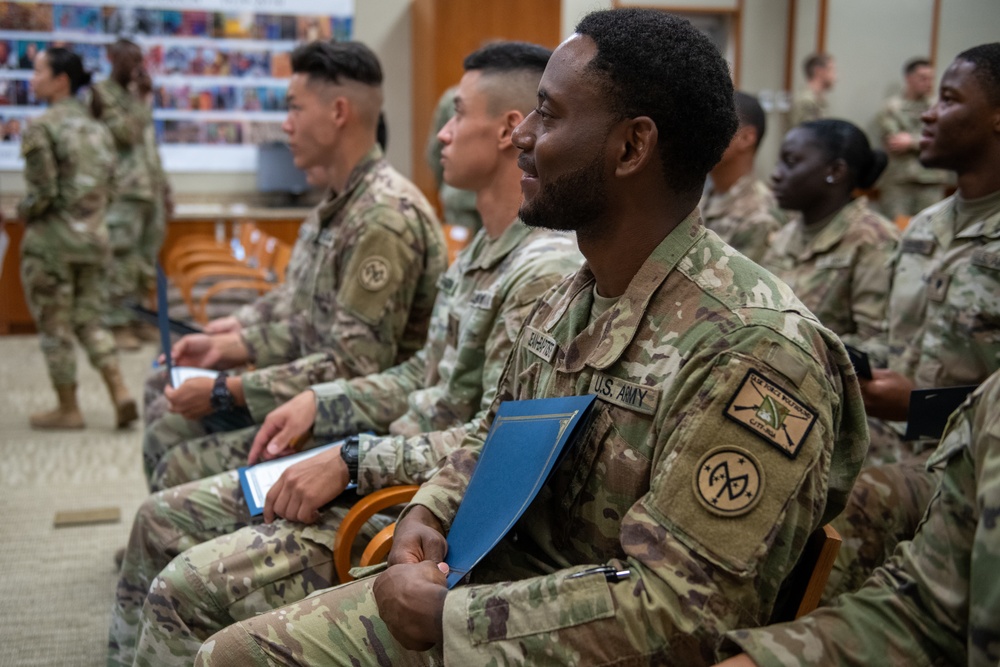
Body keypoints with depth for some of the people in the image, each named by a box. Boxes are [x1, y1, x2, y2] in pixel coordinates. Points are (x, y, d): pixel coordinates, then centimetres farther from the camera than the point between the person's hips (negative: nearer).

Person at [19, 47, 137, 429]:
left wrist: (22, 212, 1)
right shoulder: (96, 127, 8)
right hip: (94, 236, 6)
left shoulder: (42, 128, -13)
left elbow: (43, 193, -17)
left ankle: (68, 409, 16)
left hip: (51, 240, -6)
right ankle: (120, 393, 2)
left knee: (55, 328, 7)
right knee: (89, 322, 16)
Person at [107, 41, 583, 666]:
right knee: (163, 519, 10)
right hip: (379, 469, 10)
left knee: (189, 585, -18)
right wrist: (320, 402, 8)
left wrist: (352, 462, -21)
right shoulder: (482, 250, 12)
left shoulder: (547, 269, -20)